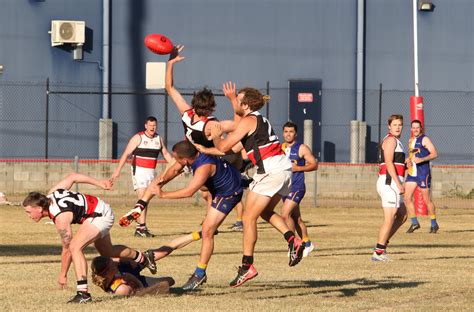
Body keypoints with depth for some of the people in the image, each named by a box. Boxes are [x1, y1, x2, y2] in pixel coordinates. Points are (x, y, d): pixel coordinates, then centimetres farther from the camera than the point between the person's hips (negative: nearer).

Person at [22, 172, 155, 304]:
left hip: (101, 215, -10)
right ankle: (142, 258, 54)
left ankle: (83, 293, -28)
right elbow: (73, 176, 1)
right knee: (107, 252, 29)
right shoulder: (51, 194, -10)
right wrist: (99, 183, 10)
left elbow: (67, 250, -23)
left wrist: (63, 275, -12)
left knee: (75, 247, -27)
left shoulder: (60, 218, -32)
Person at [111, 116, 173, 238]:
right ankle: (142, 227, -21)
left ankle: (140, 228, 14)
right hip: (139, 171, -6)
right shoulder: (138, 138, -7)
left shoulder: (159, 139, 10)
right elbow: (126, 154, -11)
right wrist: (118, 170, -20)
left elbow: (166, 154, 23)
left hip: (151, 172, 6)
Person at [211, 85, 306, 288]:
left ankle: (247, 266, -3)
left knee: (249, 217, -2)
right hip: (285, 168, 9)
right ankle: (292, 240, 5)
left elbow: (223, 147, -9)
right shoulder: (260, 120, 21)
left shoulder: (248, 121, -6)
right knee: (265, 212, 25)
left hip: (270, 170, -9)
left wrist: (216, 135, 13)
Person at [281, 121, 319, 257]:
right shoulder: (280, 148, 12)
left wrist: (298, 168, -16)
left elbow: (314, 164, -5)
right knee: (296, 219, 14)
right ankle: (307, 243, 28)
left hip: (297, 187, -7)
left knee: (285, 214, -19)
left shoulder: (302, 148, -4)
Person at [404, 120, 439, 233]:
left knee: (427, 200, -1)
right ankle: (414, 223, 9)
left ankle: (434, 224, 13)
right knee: (407, 198, -1)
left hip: (423, 172, -7)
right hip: (412, 173, 7)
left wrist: (421, 159, -27)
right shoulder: (411, 141, 17)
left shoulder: (424, 139, -7)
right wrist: (408, 161, 11)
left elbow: (434, 154, -15)